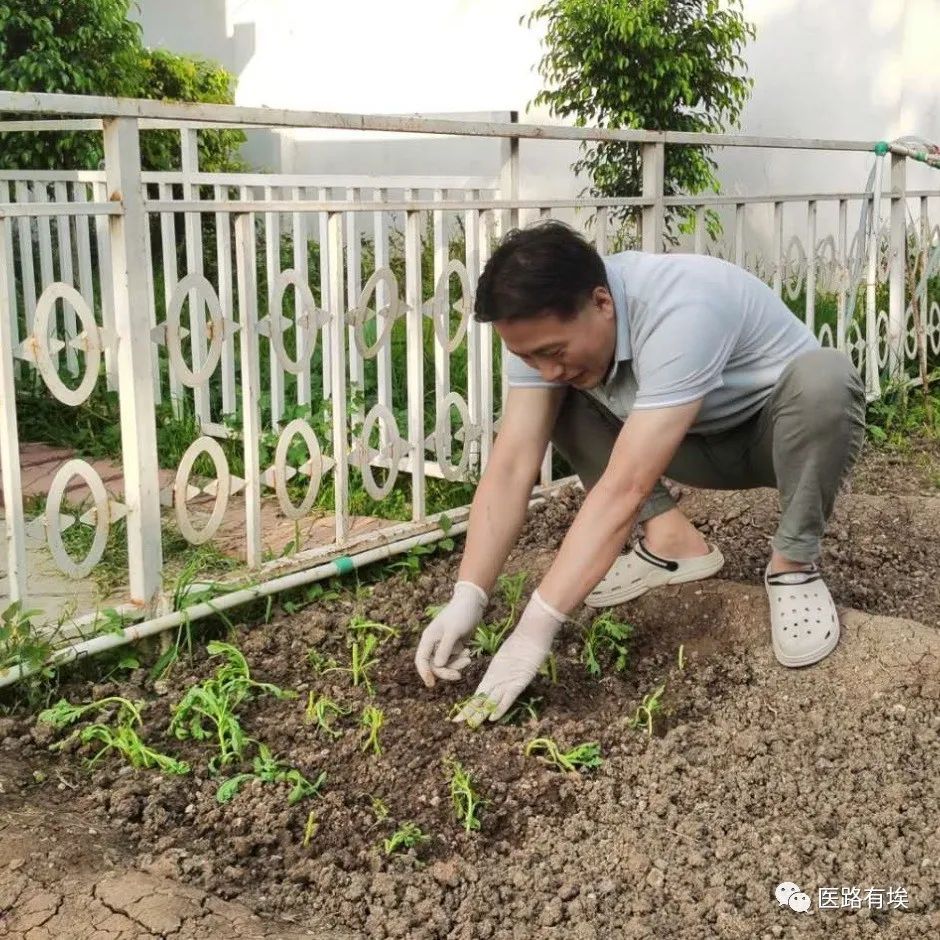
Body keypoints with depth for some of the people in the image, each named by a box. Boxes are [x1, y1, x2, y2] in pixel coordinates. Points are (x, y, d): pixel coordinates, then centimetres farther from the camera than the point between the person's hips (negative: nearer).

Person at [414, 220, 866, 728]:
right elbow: (511, 466, -23)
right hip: (699, 442, 5)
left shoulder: (680, 315, -40)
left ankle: (793, 566, -15)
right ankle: (670, 539, -2)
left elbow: (623, 489, -44)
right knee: (556, 402, -13)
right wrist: (466, 598, -34)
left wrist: (534, 631, -46)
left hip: (788, 435, -5)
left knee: (824, 376, -38)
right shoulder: (542, 326, -20)